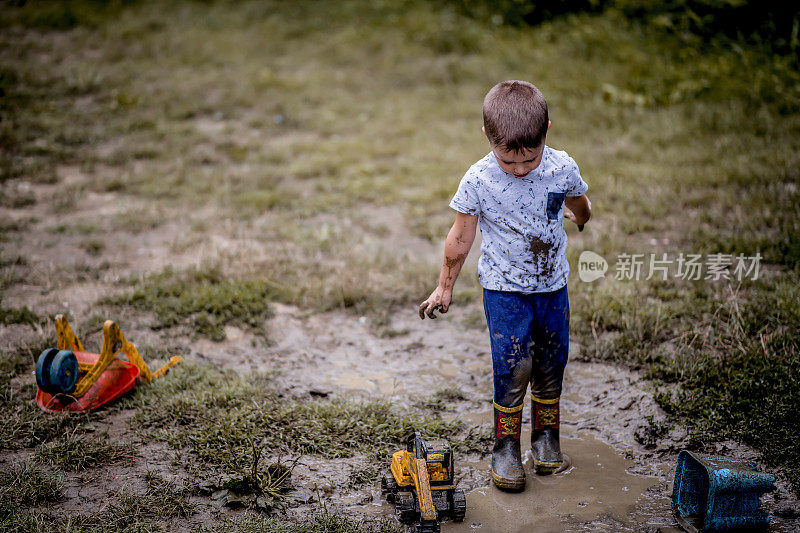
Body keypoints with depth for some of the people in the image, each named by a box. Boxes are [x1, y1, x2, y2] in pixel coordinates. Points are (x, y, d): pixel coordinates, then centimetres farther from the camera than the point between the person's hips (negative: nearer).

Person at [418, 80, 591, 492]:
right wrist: (444, 287, 5)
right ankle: (505, 446, 9)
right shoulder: (478, 181, -18)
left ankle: (546, 434, 33)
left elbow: (579, 205, 13)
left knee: (550, 364, 11)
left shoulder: (562, 169, -13)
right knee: (513, 367, -9)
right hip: (504, 288, -3)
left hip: (552, 284, 3)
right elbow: (460, 238, -4)